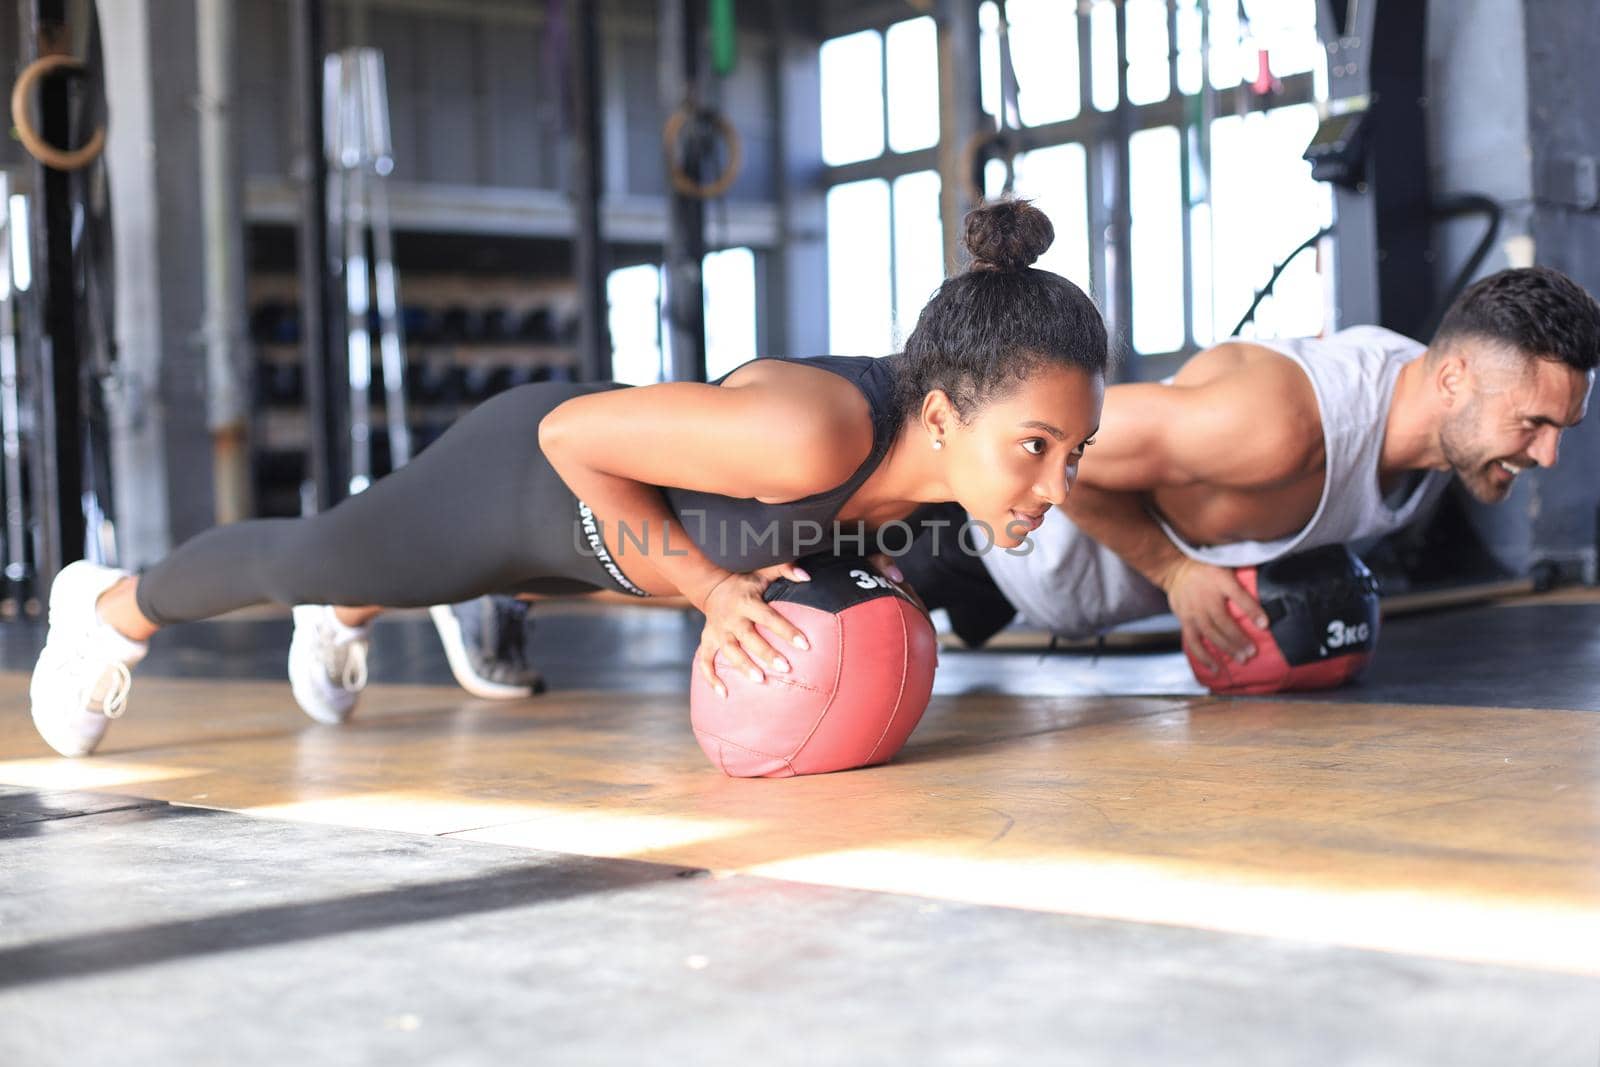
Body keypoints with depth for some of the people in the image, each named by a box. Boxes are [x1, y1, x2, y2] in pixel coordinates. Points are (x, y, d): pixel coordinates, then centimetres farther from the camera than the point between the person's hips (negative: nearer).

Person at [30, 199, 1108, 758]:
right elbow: (574, 436, -34)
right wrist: (712, 587, -33)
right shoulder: (806, 434, -46)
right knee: (295, 557, 23)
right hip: (524, 474, -6)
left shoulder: (933, 439, -22)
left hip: (608, 529, 6)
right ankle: (112, 606, 52)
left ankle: (345, 616, 73)